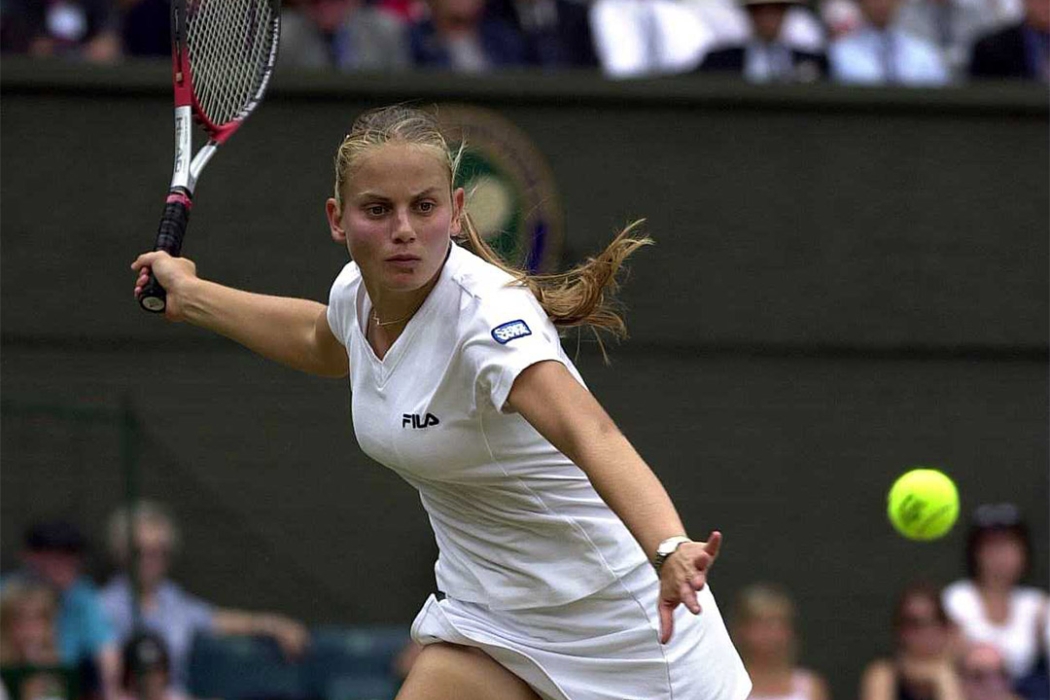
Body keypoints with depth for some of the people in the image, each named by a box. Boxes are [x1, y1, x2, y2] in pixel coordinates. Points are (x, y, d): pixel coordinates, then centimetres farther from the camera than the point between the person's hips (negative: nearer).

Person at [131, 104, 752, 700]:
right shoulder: (358, 290, -6)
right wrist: (190, 296, 26)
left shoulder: (489, 314, -30)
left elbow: (593, 438, -49)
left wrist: (670, 552, -65)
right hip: (486, 612, 6)